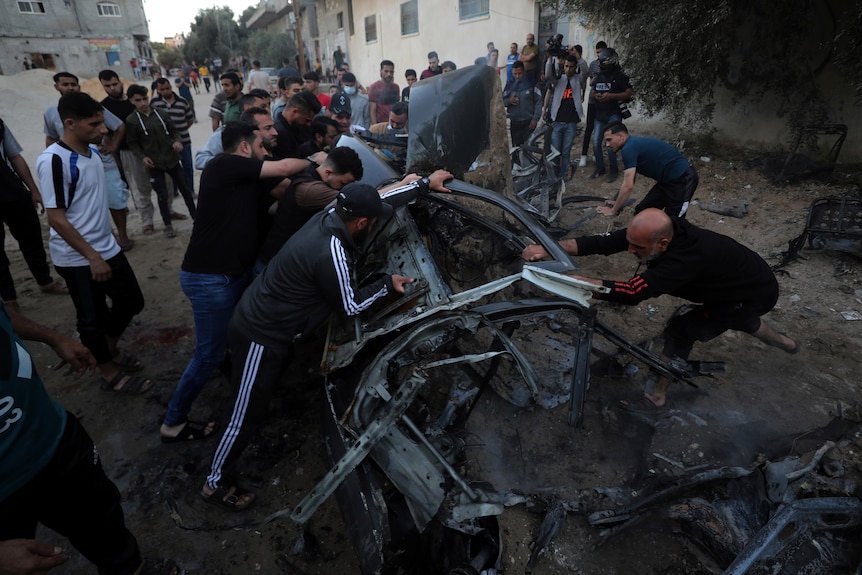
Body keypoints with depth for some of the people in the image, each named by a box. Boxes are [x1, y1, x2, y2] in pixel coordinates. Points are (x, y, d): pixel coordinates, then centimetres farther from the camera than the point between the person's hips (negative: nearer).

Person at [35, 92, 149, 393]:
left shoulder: (92, 151, 3)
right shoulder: (53, 160, -20)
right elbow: (56, 218, -19)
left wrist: (103, 250, 18)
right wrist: (92, 257, -18)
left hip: (108, 248, 8)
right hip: (78, 259, -7)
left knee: (132, 301, 17)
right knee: (92, 317, 6)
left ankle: (110, 348, 41)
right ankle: (109, 373, 25)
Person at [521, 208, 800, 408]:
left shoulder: (686, 259, -45)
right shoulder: (653, 233, -24)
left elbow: (632, 292, -53)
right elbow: (603, 241, -31)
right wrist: (547, 249, -41)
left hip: (756, 295, -8)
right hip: (738, 279, 8)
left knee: (682, 330, -13)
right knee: (739, 319, 36)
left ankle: (657, 395, 4)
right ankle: (782, 341, 65)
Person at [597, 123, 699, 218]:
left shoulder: (628, 149, -19)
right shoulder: (633, 145, 11)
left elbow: (628, 186, -21)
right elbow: (631, 181, 20)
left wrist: (613, 210, -12)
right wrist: (618, 203, 22)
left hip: (684, 179, -10)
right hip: (668, 180, 10)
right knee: (642, 211, 10)